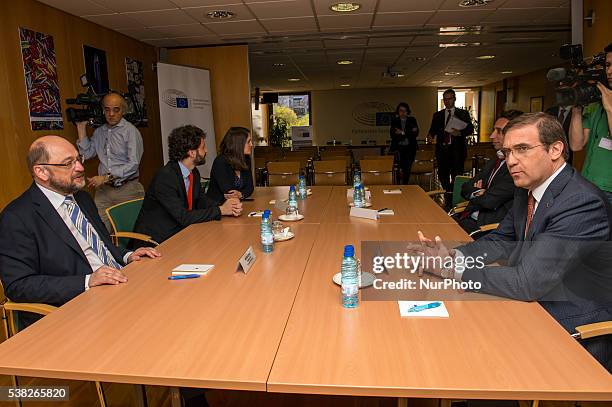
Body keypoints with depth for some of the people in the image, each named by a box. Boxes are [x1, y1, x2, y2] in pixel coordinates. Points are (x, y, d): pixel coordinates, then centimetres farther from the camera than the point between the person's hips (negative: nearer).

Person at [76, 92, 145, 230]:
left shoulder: (130, 131, -5)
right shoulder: (99, 131, 14)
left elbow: (133, 164, -12)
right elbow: (86, 154, 10)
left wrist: (106, 177, -14)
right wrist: (81, 127, 8)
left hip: (127, 189, -4)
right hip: (103, 189, 4)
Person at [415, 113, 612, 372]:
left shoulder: (582, 203, -27)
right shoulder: (529, 189, 1)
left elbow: (529, 282, -31)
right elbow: (501, 241, 9)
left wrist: (451, 269, -25)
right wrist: (453, 256, -10)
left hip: (578, 333, -7)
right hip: (536, 305, 7)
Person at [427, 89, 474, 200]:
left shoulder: (463, 114, 8)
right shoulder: (437, 115, 15)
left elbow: (470, 129, 0)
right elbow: (433, 129, 10)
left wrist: (460, 133, -19)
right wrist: (430, 135, -13)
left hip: (457, 150, -3)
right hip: (442, 149, 3)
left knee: (457, 175, -6)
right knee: (442, 175, 5)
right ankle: (448, 195, 20)